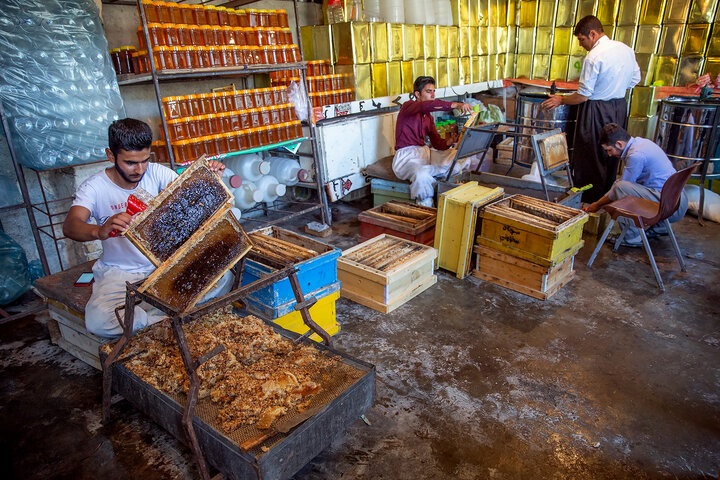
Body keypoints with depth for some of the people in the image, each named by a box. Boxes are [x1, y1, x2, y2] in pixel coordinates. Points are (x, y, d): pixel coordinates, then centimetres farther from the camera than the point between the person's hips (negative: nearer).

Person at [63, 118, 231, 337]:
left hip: (165, 262, 3)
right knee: (98, 321, -32)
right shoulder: (94, 187, -14)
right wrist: (99, 231, -52)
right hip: (120, 273, -2)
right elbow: (70, 226, -29)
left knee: (223, 278, -19)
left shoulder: (156, 173, -4)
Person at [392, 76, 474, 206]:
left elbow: (438, 143, 11)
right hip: (407, 155, -8)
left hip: (425, 152, 8)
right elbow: (428, 105, -28)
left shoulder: (428, 117, 18)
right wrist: (455, 105, -37)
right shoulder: (408, 106, -4)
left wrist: (449, 142, -11)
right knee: (422, 175, -40)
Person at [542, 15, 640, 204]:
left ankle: (588, 202, 8)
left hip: (596, 111, -8)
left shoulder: (594, 57, -19)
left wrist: (561, 100, -3)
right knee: (610, 155, 17)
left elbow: (583, 95, -18)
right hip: (620, 107, 8)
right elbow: (635, 79, 15)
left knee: (588, 157, 2)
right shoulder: (626, 49, 6)